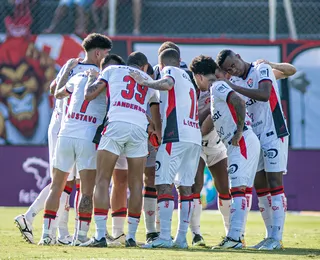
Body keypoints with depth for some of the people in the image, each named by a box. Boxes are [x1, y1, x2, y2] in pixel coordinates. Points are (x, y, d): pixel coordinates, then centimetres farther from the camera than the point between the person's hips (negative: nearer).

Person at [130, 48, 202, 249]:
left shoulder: (170, 71, 4)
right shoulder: (187, 78, 28)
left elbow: (166, 84, -19)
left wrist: (144, 82, -10)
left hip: (176, 136, -8)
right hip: (195, 137, 8)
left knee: (165, 185, -9)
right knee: (186, 187, 8)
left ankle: (165, 237, -17)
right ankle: (182, 237, 6)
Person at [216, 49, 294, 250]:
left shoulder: (262, 70, -9)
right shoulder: (235, 82, 11)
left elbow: (264, 95, -26)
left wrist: (233, 87, -26)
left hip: (273, 134, -7)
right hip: (254, 138, 7)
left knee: (274, 184, -11)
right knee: (260, 187, 6)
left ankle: (276, 238, -13)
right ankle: (271, 236, 12)